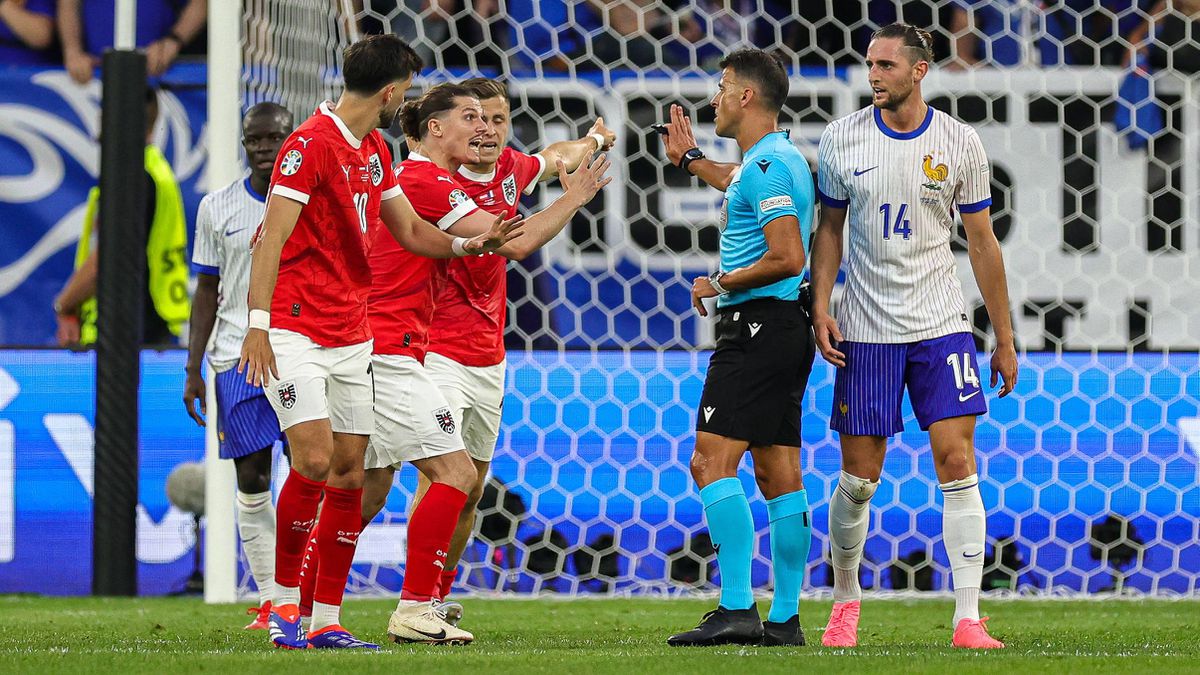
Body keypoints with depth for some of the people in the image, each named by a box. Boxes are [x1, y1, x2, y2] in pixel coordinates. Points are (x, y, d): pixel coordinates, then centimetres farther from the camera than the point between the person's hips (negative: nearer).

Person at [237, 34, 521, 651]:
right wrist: (258, 324, -22)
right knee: (314, 463, -17)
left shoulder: (375, 152, 15)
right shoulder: (311, 144, -12)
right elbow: (271, 239, -16)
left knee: (348, 474, 3)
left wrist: (470, 245, 6)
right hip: (296, 332, -8)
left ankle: (326, 621, 6)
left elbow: (411, 231, 23)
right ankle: (284, 601, -4)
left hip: (352, 338, 8)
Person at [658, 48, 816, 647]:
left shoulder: (767, 165, -15)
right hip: (783, 329, 10)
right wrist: (692, 160, 51)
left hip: (756, 326, -10)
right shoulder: (778, 159, 17)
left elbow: (787, 258, -23)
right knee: (778, 476, 8)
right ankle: (785, 617, 8)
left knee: (712, 462, -14)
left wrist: (721, 283, -11)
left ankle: (736, 609, -22)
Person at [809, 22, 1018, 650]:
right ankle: (845, 602, 23)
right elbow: (829, 229, 10)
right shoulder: (841, 139, 0)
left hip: (941, 326, 0)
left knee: (957, 464, -9)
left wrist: (1005, 338, 7)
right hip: (865, 332, 0)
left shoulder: (959, 142, 0)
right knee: (858, 479, 2)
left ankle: (968, 619, -8)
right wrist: (820, 308, -4)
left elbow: (982, 243, 6)